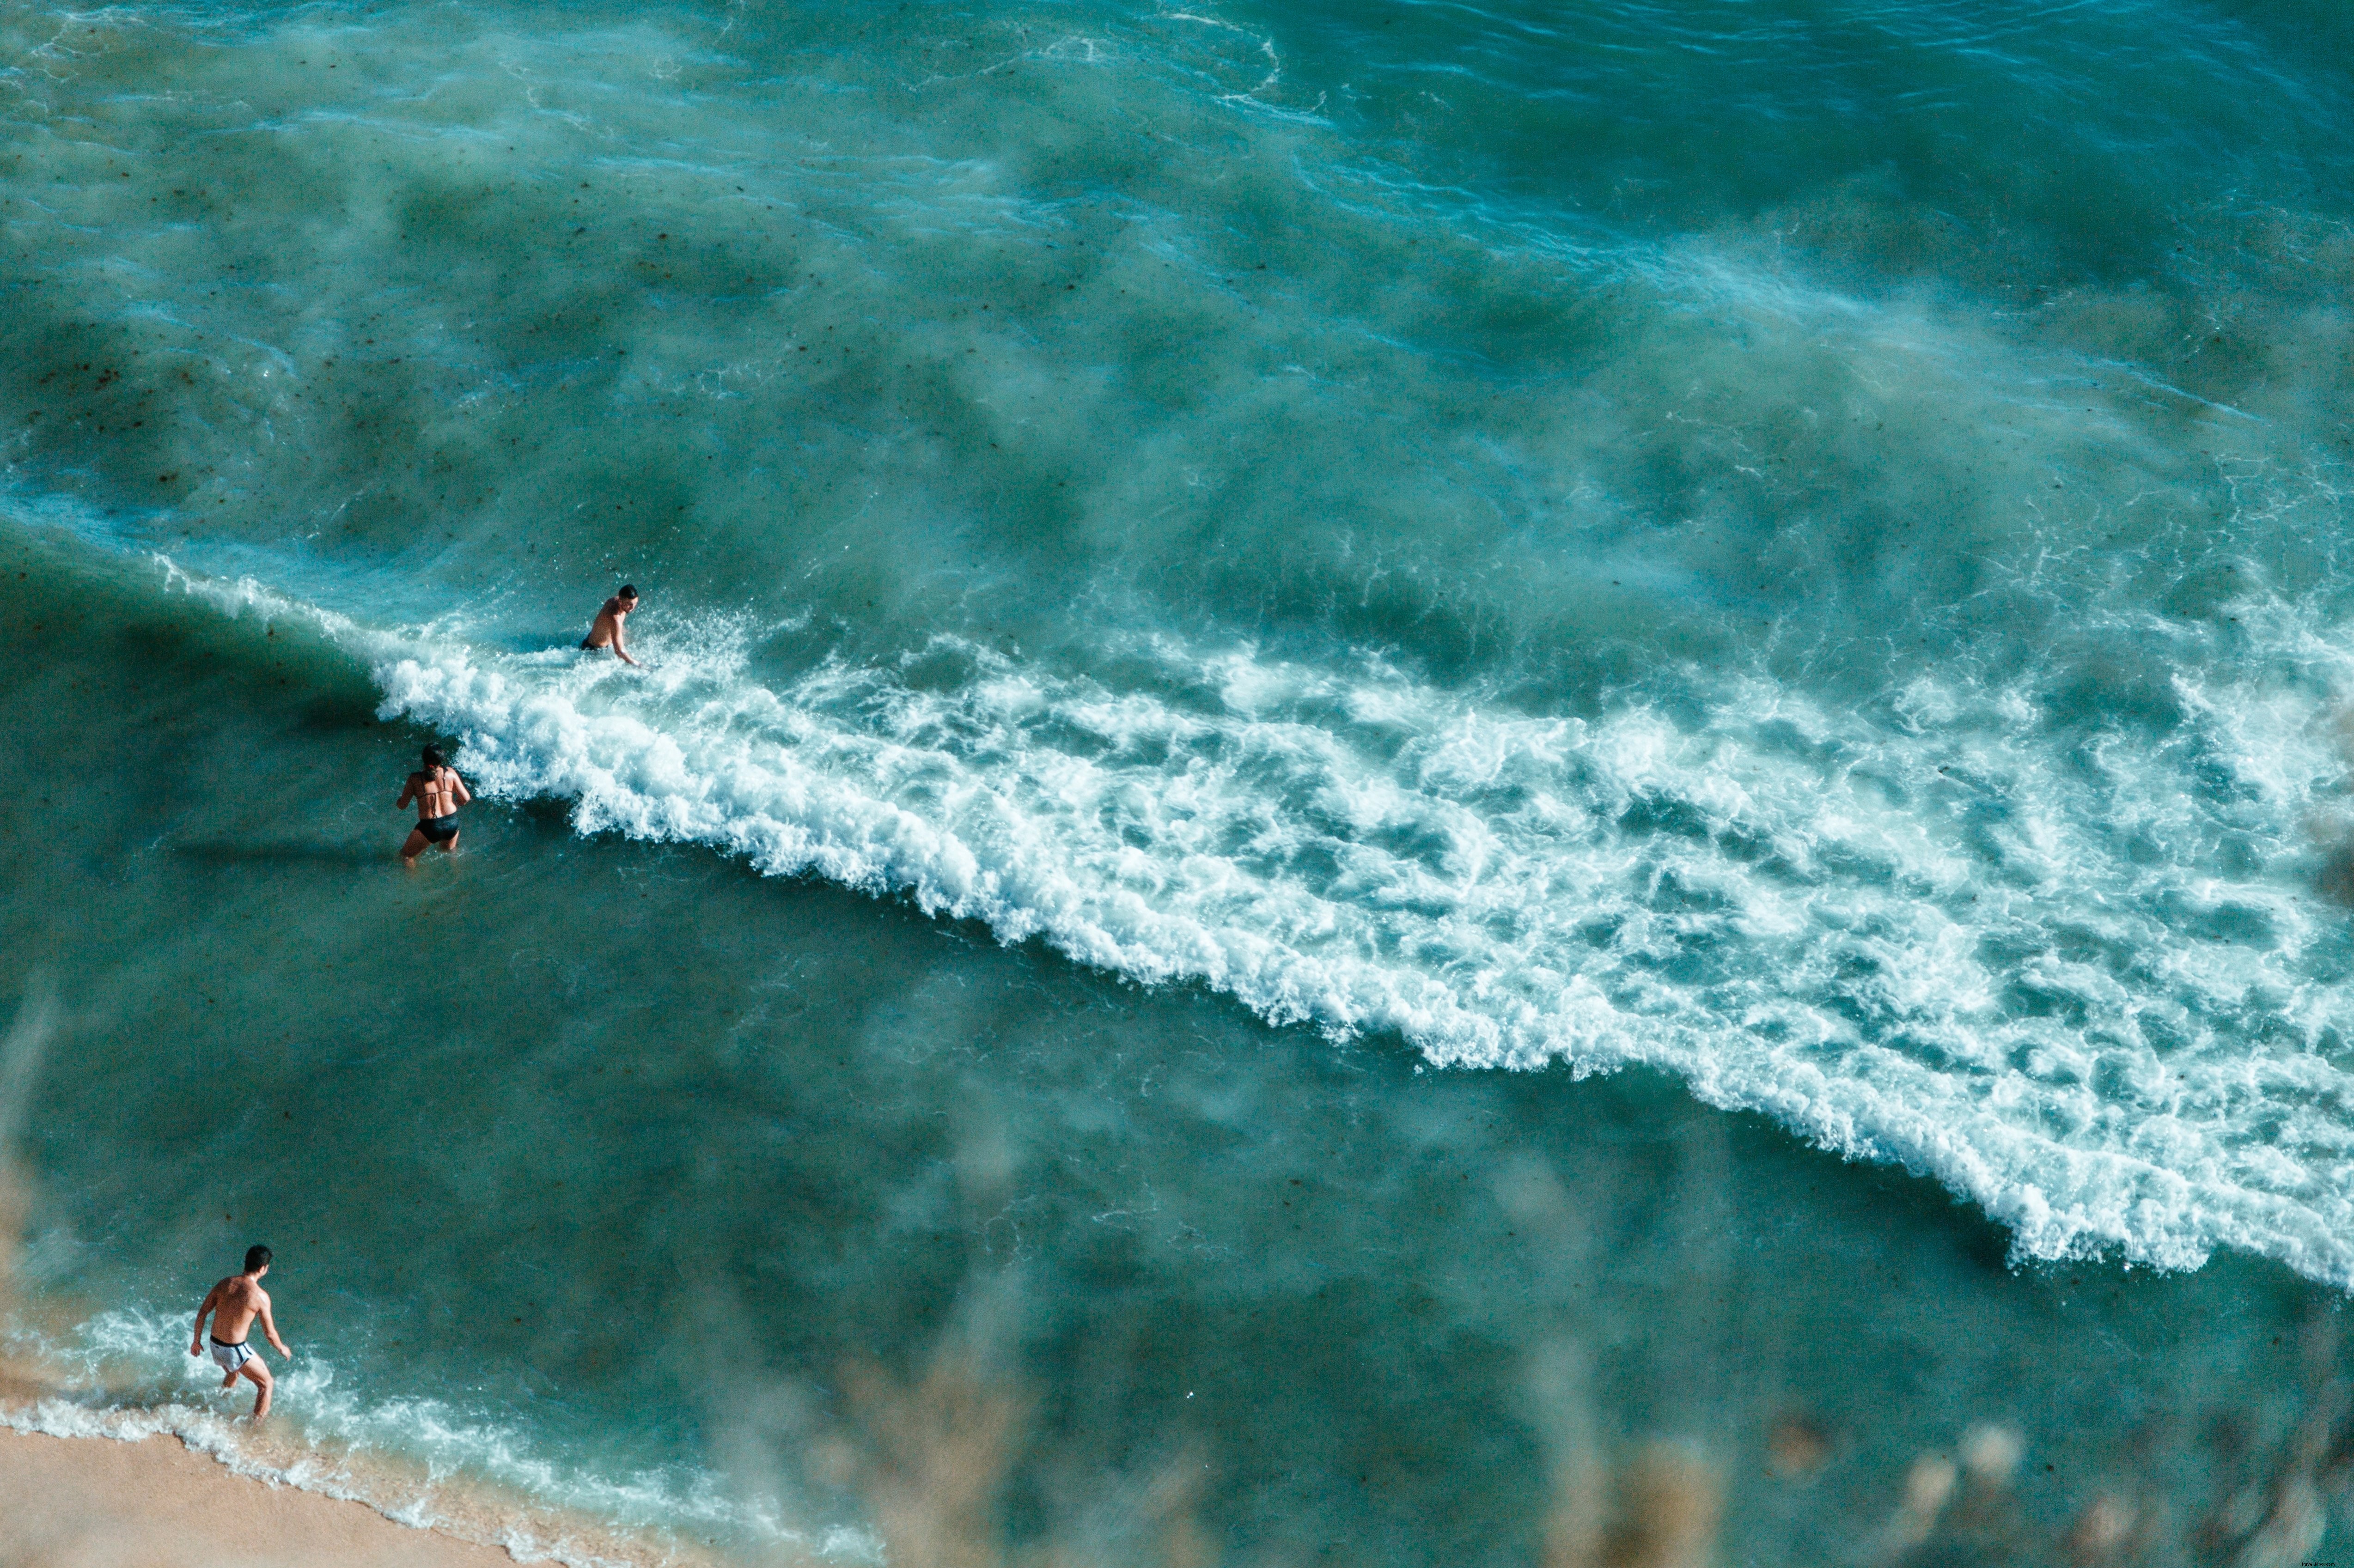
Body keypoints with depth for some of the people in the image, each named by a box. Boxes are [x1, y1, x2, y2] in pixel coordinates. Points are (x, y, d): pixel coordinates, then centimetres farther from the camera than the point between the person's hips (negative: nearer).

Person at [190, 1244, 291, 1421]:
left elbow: (202, 1312, 3)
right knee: (266, 1383, 14)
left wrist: (197, 1341, 16)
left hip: (215, 1345, 7)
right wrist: (282, 1349, 10)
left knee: (233, 1374, 37)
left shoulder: (225, 1284, -2)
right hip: (235, 1351, -7)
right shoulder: (260, 1297, -18)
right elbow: (270, 1333, -10)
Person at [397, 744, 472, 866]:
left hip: (429, 827, -3)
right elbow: (465, 798, -2)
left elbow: (402, 805, 0)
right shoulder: (450, 773, -4)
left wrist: (396, 803, 24)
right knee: (449, 852, 33)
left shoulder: (415, 778, -9)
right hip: (452, 824, 3)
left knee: (406, 855, 16)